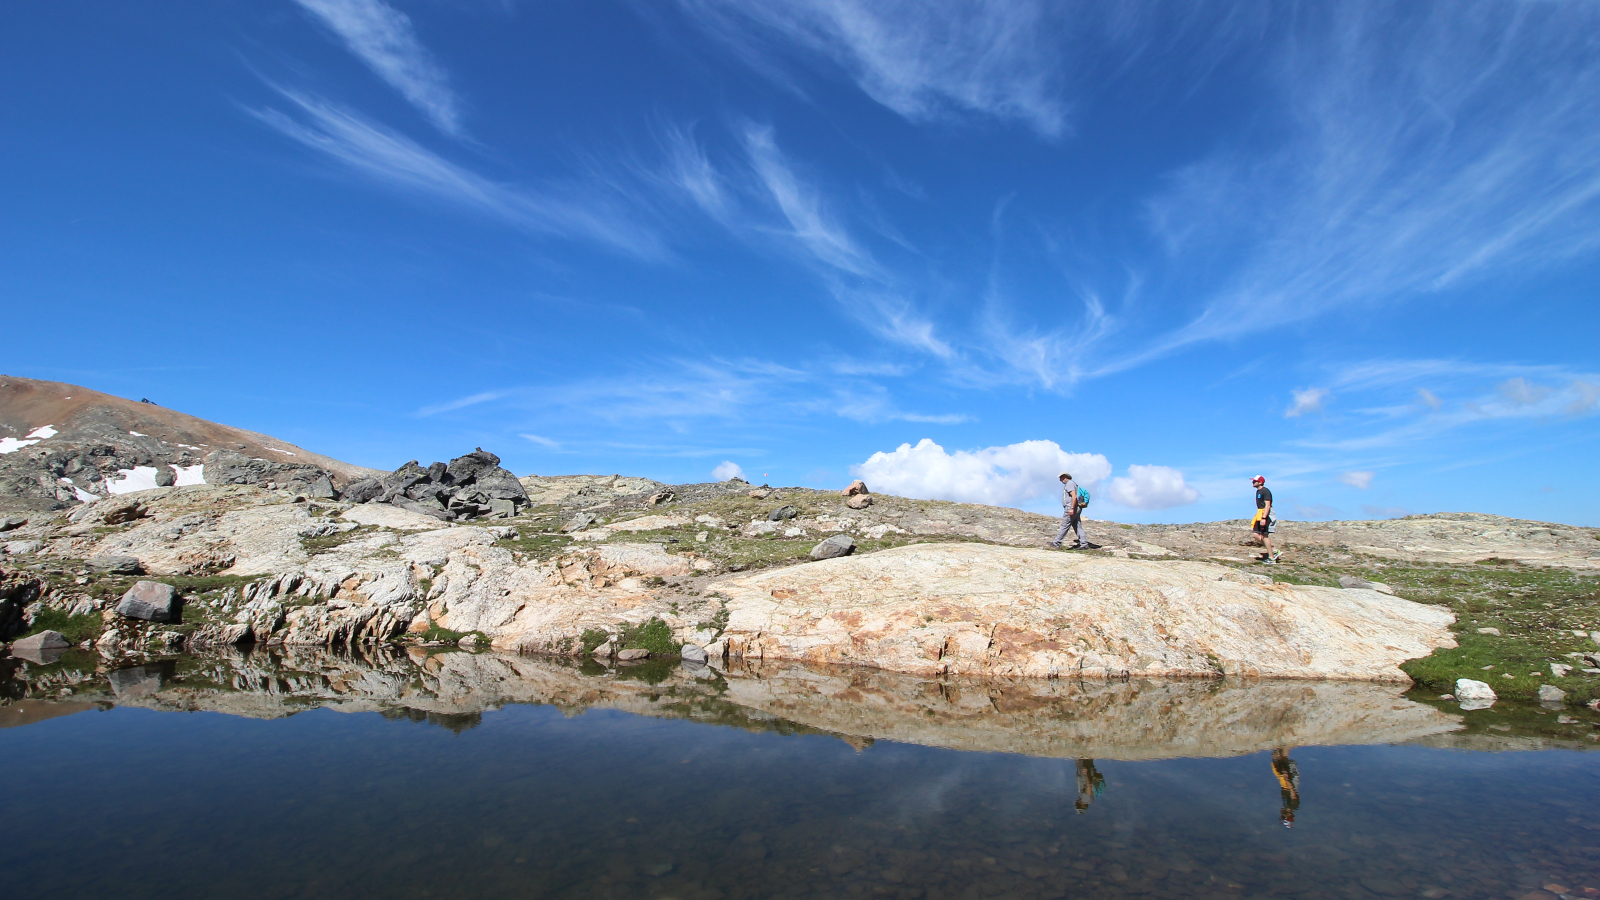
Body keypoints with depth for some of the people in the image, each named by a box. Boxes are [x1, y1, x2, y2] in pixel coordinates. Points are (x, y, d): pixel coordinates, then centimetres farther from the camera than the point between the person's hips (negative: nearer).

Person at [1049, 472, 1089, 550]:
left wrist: (1072, 508, -26)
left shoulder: (1069, 483, -9)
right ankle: (1084, 544, 1)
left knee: (1064, 526, -8)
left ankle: (1056, 543, -7)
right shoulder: (1073, 484, 24)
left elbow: (1074, 496, -21)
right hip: (1076, 509, 10)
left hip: (1071, 509, -10)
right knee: (1078, 527, 6)